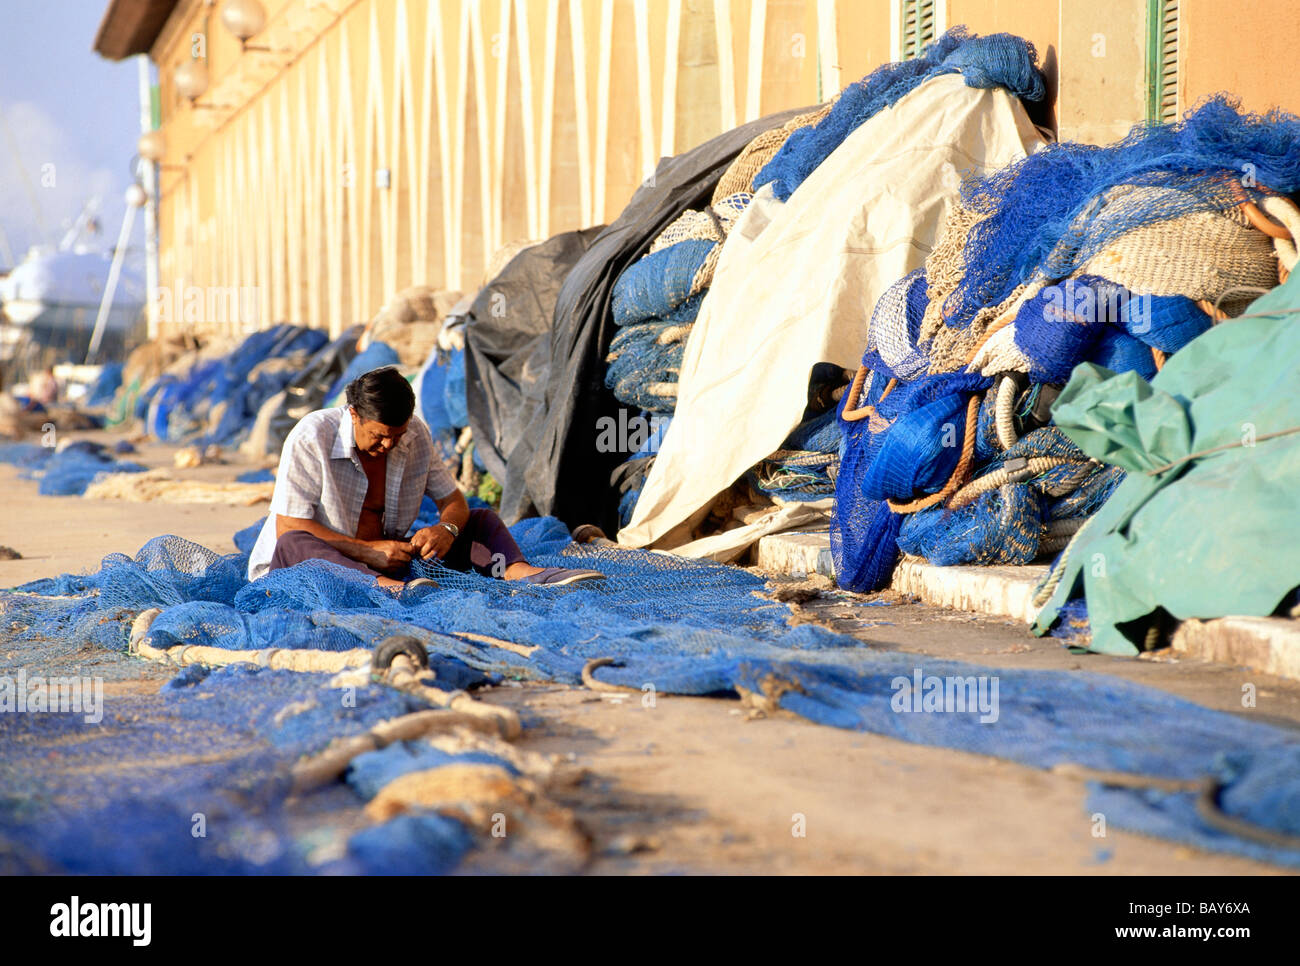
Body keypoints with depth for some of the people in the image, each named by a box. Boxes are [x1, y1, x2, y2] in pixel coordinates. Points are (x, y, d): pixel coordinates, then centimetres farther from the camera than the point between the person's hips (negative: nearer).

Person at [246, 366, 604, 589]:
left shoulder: (415, 435, -3)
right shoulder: (310, 438, -18)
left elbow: (453, 501, 5)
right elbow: (289, 527, -22)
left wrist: (446, 529, -21)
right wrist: (367, 551, -29)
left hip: (387, 558, 5)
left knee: (483, 521, -5)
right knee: (293, 546, -41)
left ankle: (520, 572, -36)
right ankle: (389, 587, -63)